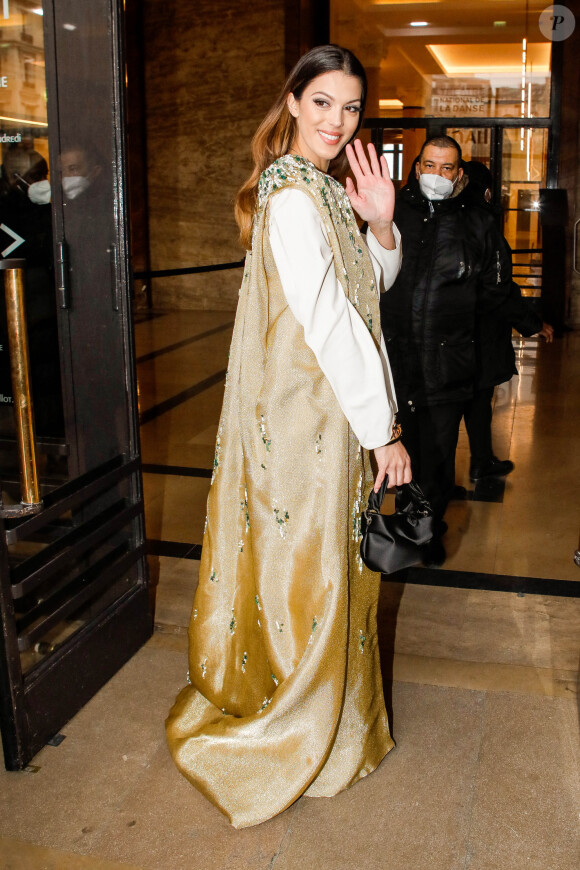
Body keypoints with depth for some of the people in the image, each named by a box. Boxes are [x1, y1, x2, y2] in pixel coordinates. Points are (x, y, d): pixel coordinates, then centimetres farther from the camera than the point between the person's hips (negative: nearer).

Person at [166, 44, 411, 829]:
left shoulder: (325, 190, 12)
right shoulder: (294, 200, -19)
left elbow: (370, 287, 14)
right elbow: (329, 322, -23)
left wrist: (381, 225, -5)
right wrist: (382, 427, -18)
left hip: (323, 405, 9)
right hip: (306, 411, -9)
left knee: (310, 556, 20)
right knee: (307, 565, 4)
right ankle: (295, 737, 24)